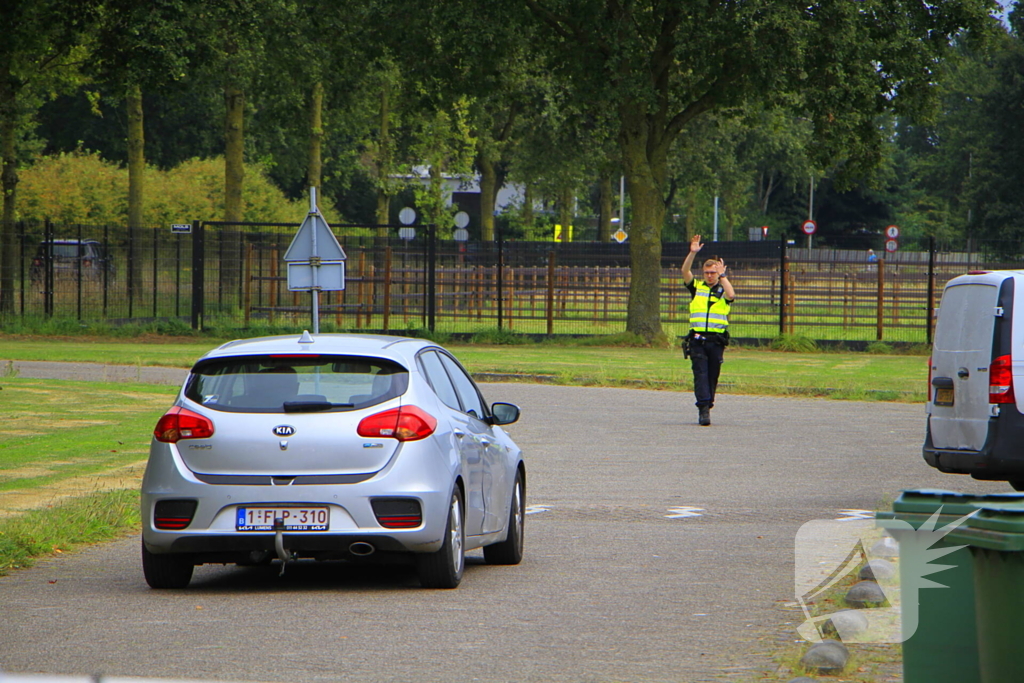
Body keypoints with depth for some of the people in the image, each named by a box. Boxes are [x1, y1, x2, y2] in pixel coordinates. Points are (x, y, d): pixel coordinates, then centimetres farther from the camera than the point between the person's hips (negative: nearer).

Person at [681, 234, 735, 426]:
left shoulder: (723, 290, 9)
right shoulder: (697, 288, 11)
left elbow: (731, 295, -14)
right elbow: (685, 271, -3)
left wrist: (722, 275, -7)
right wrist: (692, 253, -13)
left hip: (716, 340, 0)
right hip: (697, 339, 0)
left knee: (712, 375, 5)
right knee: (700, 373, -11)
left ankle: (707, 406, 16)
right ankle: (704, 410, -18)